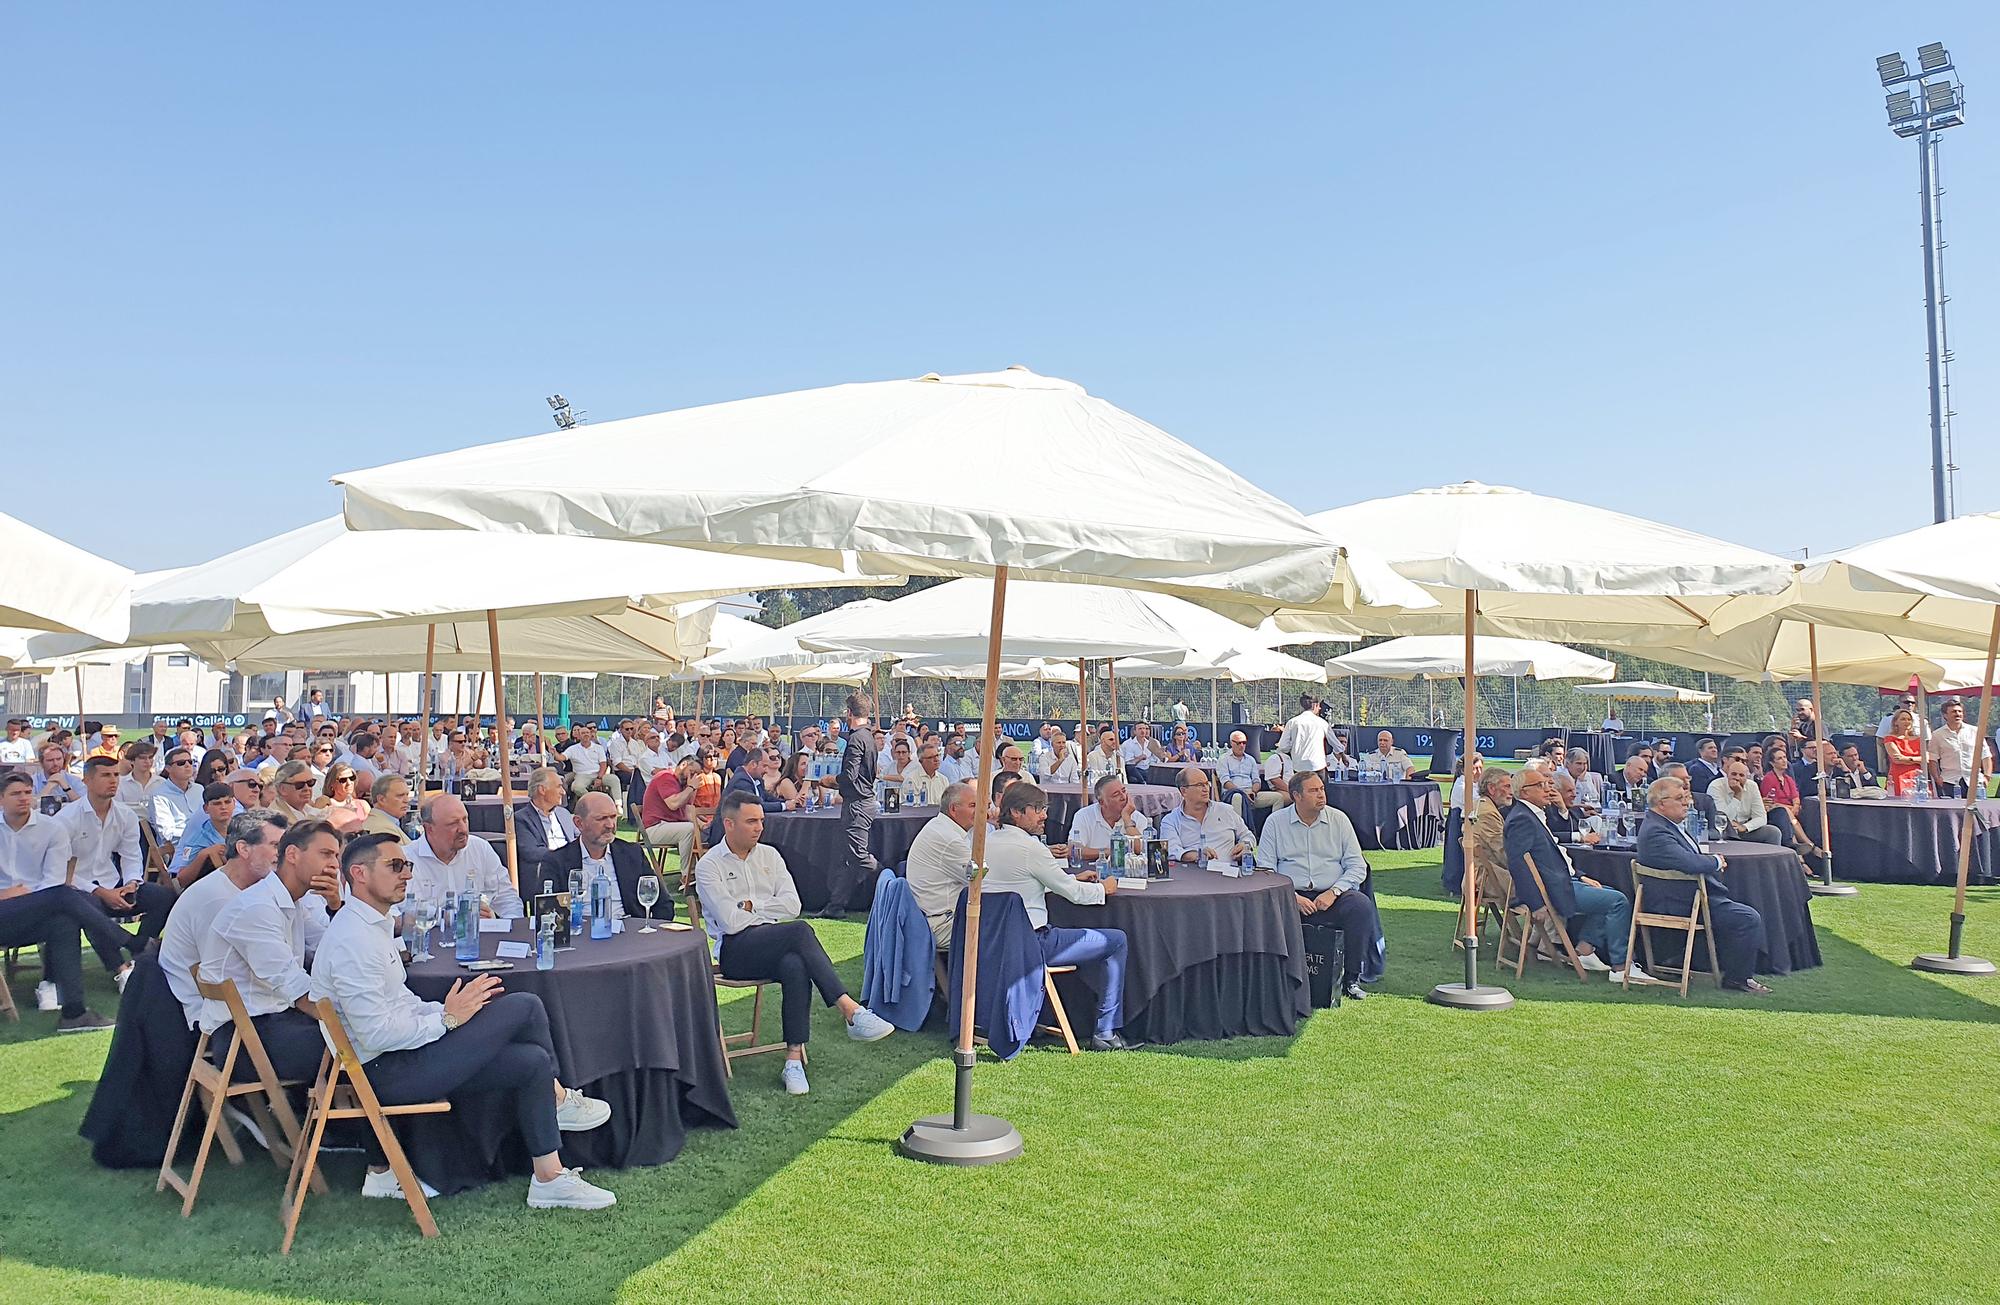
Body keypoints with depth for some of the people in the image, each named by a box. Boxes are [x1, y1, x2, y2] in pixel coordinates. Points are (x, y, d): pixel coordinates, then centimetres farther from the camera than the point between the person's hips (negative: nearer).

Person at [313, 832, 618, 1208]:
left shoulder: (374, 924, 14)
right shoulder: (353, 940, -21)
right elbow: (376, 1033, -25)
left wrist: (448, 1009, 3)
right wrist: (447, 1018, -15)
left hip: (399, 1054, 10)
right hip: (386, 1072, -10)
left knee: (532, 1061, 0)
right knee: (524, 1007, -14)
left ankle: (549, 1179, 6)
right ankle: (557, 1099, 8)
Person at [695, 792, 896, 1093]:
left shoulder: (769, 855, 15)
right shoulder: (709, 866, 0)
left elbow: (792, 905, 4)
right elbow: (731, 922, -11)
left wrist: (749, 906, -3)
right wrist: (769, 911, 0)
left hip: (776, 945, 4)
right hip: (735, 951, -4)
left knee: (796, 967, -35)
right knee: (800, 931, -33)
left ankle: (794, 1058, -32)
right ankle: (851, 1011, -34)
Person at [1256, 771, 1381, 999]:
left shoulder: (1338, 819, 9)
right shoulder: (1276, 822, 5)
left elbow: (1358, 867, 6)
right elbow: (1264, 869, 0)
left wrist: (1333, 892, -11)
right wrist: (1292, 897, -15)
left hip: (1332, 896, 1)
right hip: (1290, 896, -1)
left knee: (1361, 905, -28)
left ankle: (1351, 978, -14)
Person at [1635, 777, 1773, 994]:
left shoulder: (1662, 824, 12)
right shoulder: (1656, 833, -23)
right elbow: (1690, 863, -33)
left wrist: (1709, 859, 4)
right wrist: (1716, 861, -13)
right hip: (1680, 904, -11)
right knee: (1748, 918, -14)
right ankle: (1737, 978, 0)